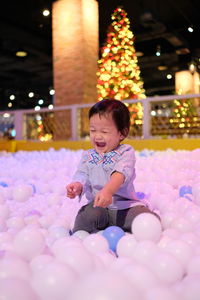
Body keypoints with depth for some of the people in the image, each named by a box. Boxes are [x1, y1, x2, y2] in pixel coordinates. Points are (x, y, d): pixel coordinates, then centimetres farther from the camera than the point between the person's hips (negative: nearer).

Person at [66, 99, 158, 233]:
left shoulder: (126, 152, -4)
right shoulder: (87, 156, 10)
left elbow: (121, 174, -22)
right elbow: (82, 176, -2)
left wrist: (108, 191, -42)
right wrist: (77, 186, -28)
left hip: (124, 206, -2)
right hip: (96, 206, 2)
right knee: (86, 216, -31)